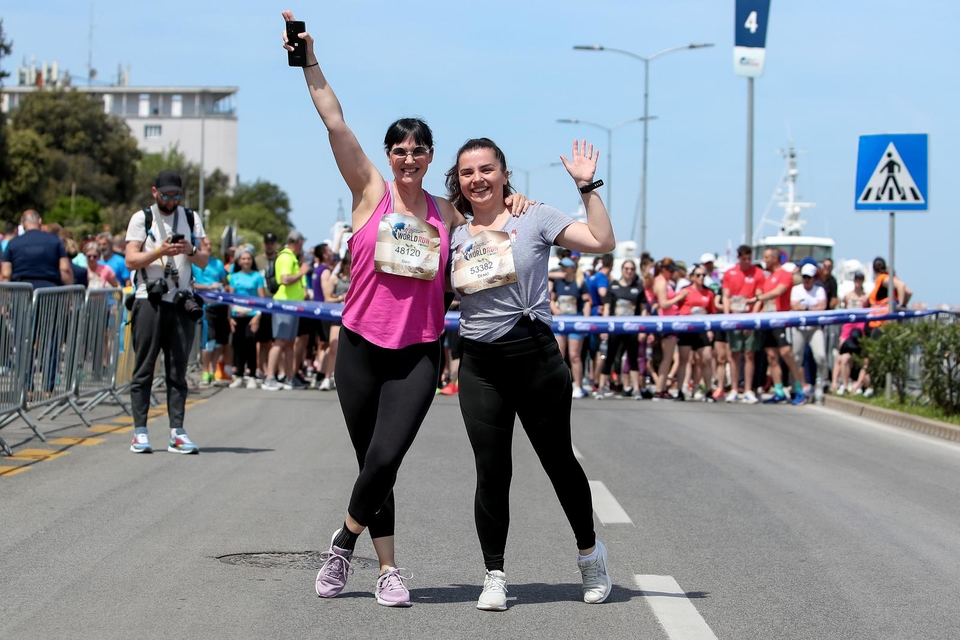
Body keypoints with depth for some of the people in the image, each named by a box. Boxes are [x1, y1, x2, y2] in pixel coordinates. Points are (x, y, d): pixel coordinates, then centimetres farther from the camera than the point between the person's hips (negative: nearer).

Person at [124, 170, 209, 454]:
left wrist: (190, 251, -10)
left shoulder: (191, 219, 16)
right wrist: (160, 251, -16)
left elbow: (204, 261, 11)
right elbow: (131, 260, -2)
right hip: (150, 301, -3)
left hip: (182, 302, 3)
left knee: (178, 370, 1)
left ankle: (177, 432, -1)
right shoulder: (141, 218, 7)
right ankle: (140, 432, -3)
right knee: (144, 368, -4)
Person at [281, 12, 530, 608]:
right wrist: (310, 63, -12)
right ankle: (388, 568, 17)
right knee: (373, 462, 6)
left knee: (385, 457, -14)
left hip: (419, 353, 0)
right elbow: (336, 125, -6)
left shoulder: (447, 213, 6)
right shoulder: (371, 192, 1)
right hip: (361, 347, 0)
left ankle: (345, 539, 9)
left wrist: (514, 202, 1)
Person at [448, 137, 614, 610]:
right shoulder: (453, 235, 10)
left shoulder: (534, 219, -1)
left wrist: (587, 186, -13)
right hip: (479, 366, 3)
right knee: (491, 472, 1)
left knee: (558, 460, 8)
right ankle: (494, 576, 10)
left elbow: (602, 242, -11)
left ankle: (589, 553, 29)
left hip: (534, 354, -3)